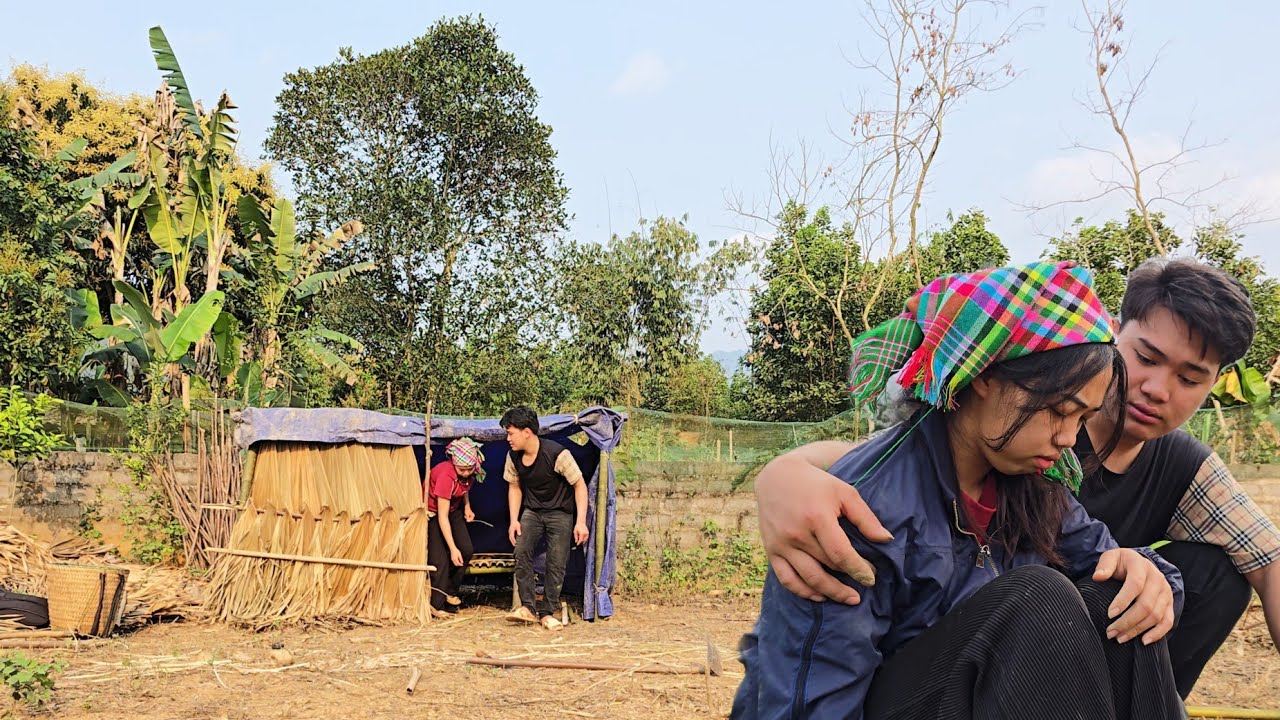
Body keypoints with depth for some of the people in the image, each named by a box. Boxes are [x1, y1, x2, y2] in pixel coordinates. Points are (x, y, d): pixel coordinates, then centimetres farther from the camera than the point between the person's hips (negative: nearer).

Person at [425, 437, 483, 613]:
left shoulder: (471, 473, -16)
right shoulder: (446, 475, -35)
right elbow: (442, 517, -32)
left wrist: (467, 506, -6)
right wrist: (453, 548, -32)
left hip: (453, 509, 6)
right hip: (432, 512, -6)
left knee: (466, 550, -8)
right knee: (440, 560, -15)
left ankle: (450, 592, 10)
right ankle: (438, 605, -8)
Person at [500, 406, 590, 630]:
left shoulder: (557, 454, -24)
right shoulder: (513, 457, -7)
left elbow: (580, 485, -16)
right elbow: (514, 487, 9)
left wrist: (581, 522, -21)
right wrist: (514, 520, 0)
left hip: (560, 512, -4)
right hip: (532, 511, 4)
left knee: (556, 563, -7)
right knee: (522, 551, -17)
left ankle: (547, 612, 6)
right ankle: (528, 607, -12)